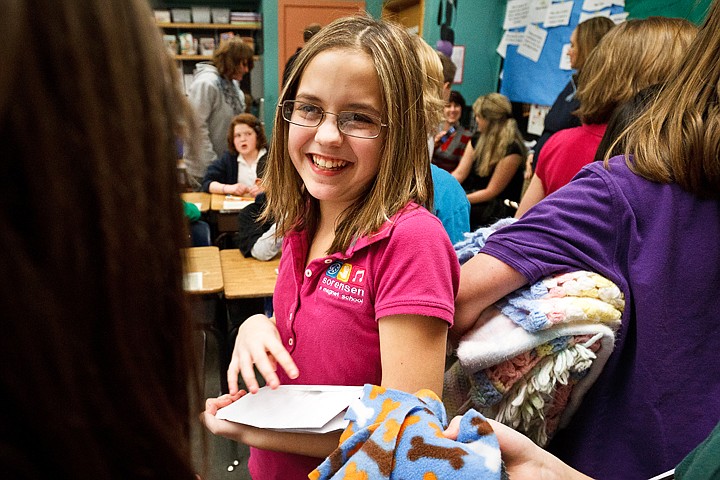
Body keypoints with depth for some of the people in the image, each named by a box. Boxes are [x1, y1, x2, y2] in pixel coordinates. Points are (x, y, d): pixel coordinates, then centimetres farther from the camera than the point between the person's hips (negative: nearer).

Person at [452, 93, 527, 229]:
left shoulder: (511, 149, -15)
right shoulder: (478, 139, 9)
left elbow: (491, 191, -15)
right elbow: (460, 173, 2)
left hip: (499, 208, -7)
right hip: (472, 195, 7)